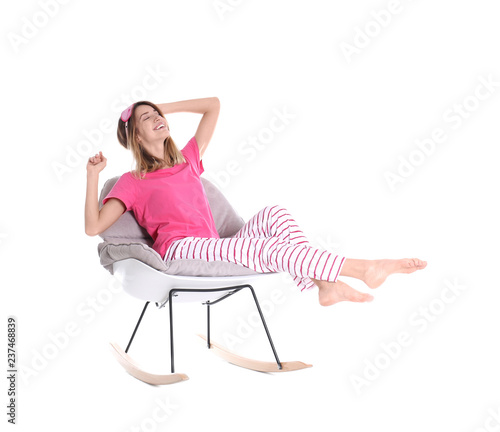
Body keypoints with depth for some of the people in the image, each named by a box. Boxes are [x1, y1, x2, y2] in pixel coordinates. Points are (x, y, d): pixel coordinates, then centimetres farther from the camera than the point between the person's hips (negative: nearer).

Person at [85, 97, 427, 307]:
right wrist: (93, 175, -8)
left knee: (274, 214, -18)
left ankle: (326, 285, -32)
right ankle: (361, 268, -33)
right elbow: (93, 227, -2)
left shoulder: (187, 160, 25)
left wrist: (166, 107, 25)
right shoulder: (132, 182, 9)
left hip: (213, 251, 7)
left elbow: (213, 105, 29)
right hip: (181, 250, -6)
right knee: (265, 246, -29)